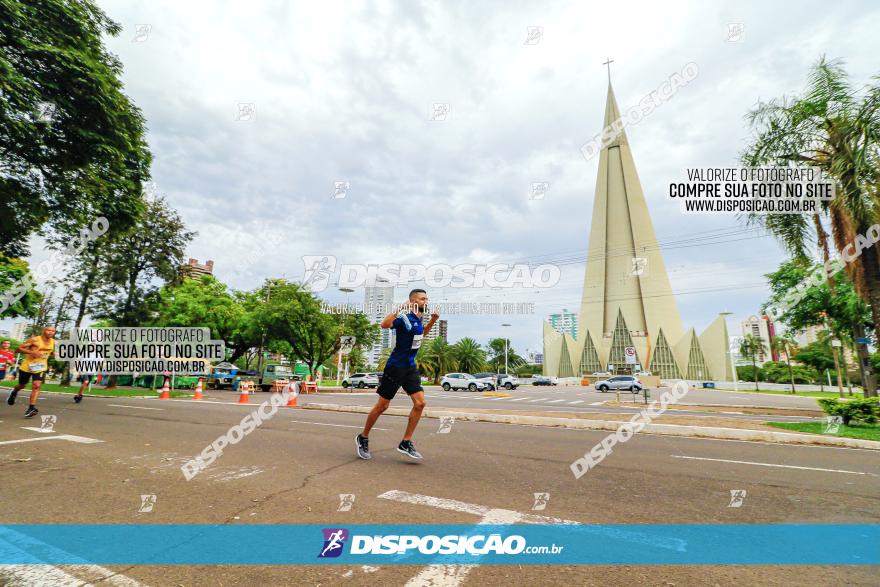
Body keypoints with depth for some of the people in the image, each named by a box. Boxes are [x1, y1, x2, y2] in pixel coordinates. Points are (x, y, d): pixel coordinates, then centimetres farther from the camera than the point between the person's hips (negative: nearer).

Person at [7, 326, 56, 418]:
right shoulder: (34, 340, -15)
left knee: (36, 386, -15)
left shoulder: (53, 342, 0)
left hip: (41, 367, 2)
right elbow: (19, 349, -16)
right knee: (21, 385, 18)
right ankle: (14, 392, 54)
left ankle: (32, 407, -15)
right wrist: (32, 352, -30)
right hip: (27, 366, -2)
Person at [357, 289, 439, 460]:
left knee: (420, 403, -4)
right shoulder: (405, 318, -19)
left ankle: (405, 443, 7)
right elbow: (384, 324, -36)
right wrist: (399, 308, -39)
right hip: (395, 367, -7)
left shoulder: (418, 318, 6)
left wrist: (433, 319, 13)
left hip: (411, 367, 7)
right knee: (382, 406, 4)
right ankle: (363, 438, 25)